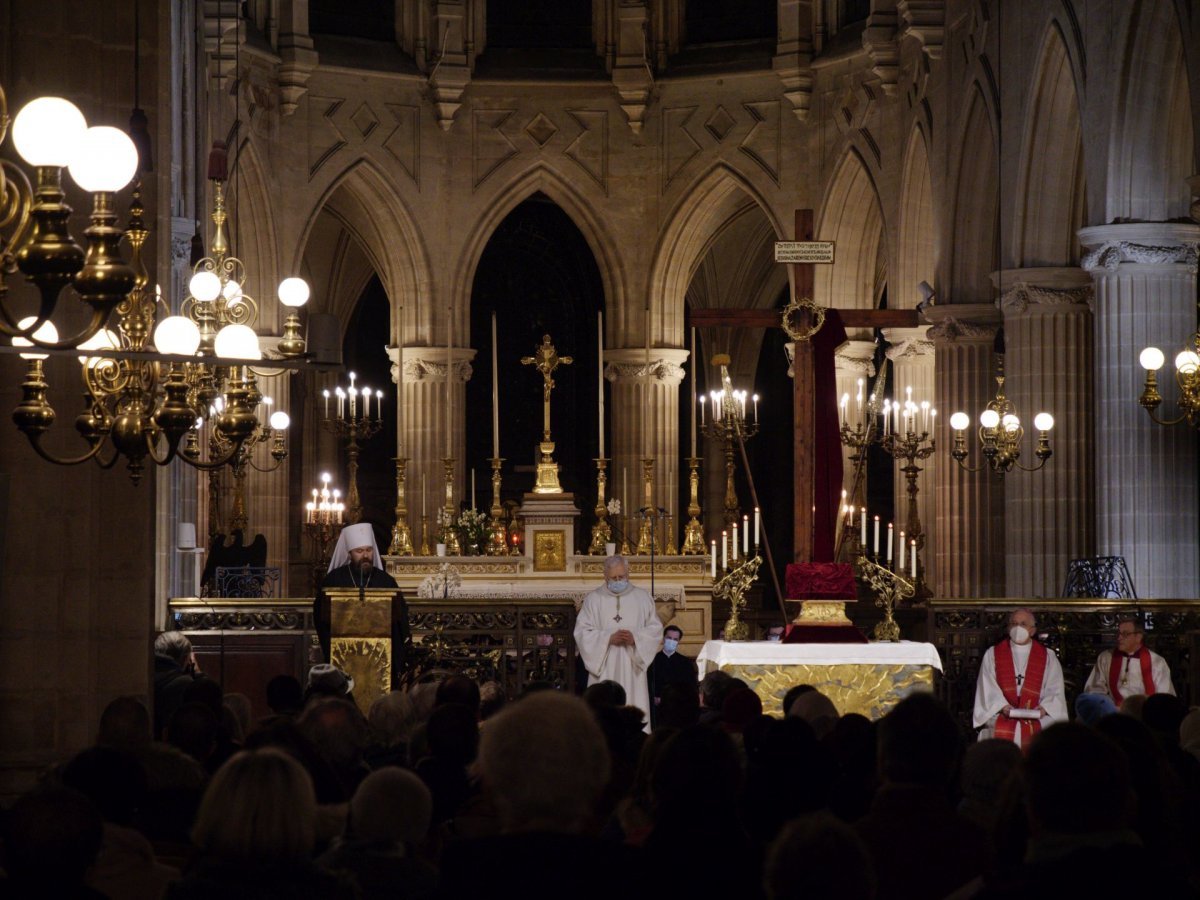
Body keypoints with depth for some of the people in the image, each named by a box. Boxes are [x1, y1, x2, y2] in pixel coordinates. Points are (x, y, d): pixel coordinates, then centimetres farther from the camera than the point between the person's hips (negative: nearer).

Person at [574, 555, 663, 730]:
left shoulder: (643, 598, 9)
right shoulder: (593, 599, 4)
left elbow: (655, 628, 8)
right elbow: (582, 631, -1)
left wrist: (636, 637, -11)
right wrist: (608, 638, -14)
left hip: (632, 669, 1)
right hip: (604, 669, -1)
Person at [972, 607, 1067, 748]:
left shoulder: (1048, 657, 14)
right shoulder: (992, 654, 13)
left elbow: (1055, 690, 8)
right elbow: (987, 688, 4)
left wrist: (1044, 707, -11)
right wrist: (1002, 706, -12)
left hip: (1036, 719, 0)